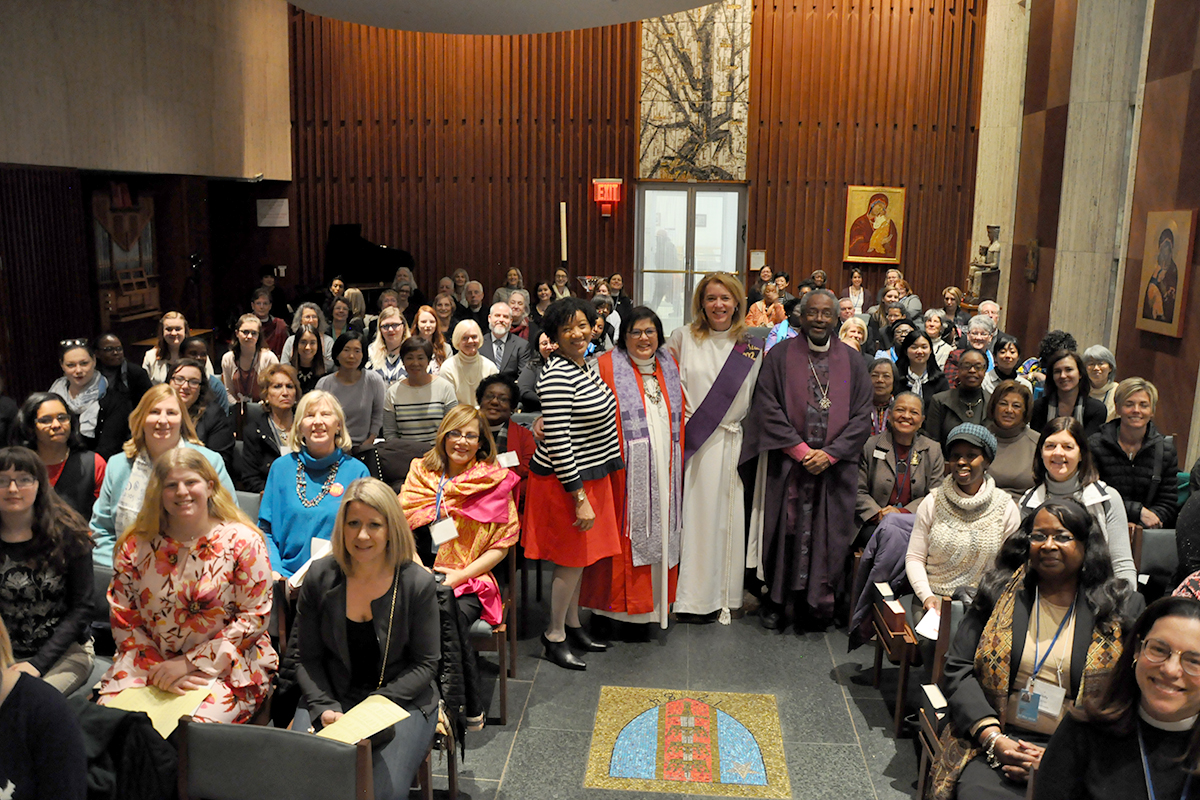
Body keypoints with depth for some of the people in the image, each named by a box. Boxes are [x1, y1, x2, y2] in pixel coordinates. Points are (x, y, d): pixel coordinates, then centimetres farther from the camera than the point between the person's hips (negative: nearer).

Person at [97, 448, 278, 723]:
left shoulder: (243, 542, -5)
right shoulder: (135, 545, 4)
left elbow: (254, 617, -8)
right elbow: (123, 618, 5)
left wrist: (188, 663, -13)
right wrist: (158, 670, -10)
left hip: (226, 666, -3)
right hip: (149, 661, 4)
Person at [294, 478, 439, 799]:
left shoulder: (418, 583, -9)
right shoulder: (320, 577, -2)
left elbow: (425, 664, -5)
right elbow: (308, 659, 3)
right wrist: (325, 708, -13)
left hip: (403, 701, -2)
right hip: (331, 697, 2)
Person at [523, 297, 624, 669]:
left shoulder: (586, 365, 8)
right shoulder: (557, 377, -23)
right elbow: (558, 443, -25)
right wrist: (580, 498, -23)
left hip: (589, 476, 9)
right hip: (566, 481, -9)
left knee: (579, 556, 19)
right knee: (572, 558, 2)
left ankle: (572, 624, 34)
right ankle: (554, 636, 18)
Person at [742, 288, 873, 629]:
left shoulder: (851, 361, 7)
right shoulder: (781, 355, 1)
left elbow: (863, 415, 3)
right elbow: (766, 407, -6)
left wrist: (830, 453, -9)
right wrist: (801, 450, -12)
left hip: (835, 467, 2)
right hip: (787, 464, -1)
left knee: (827, 535, 3)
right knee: (784, 532, 3)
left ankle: (819, 603, 15)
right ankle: (777, 600, 16)